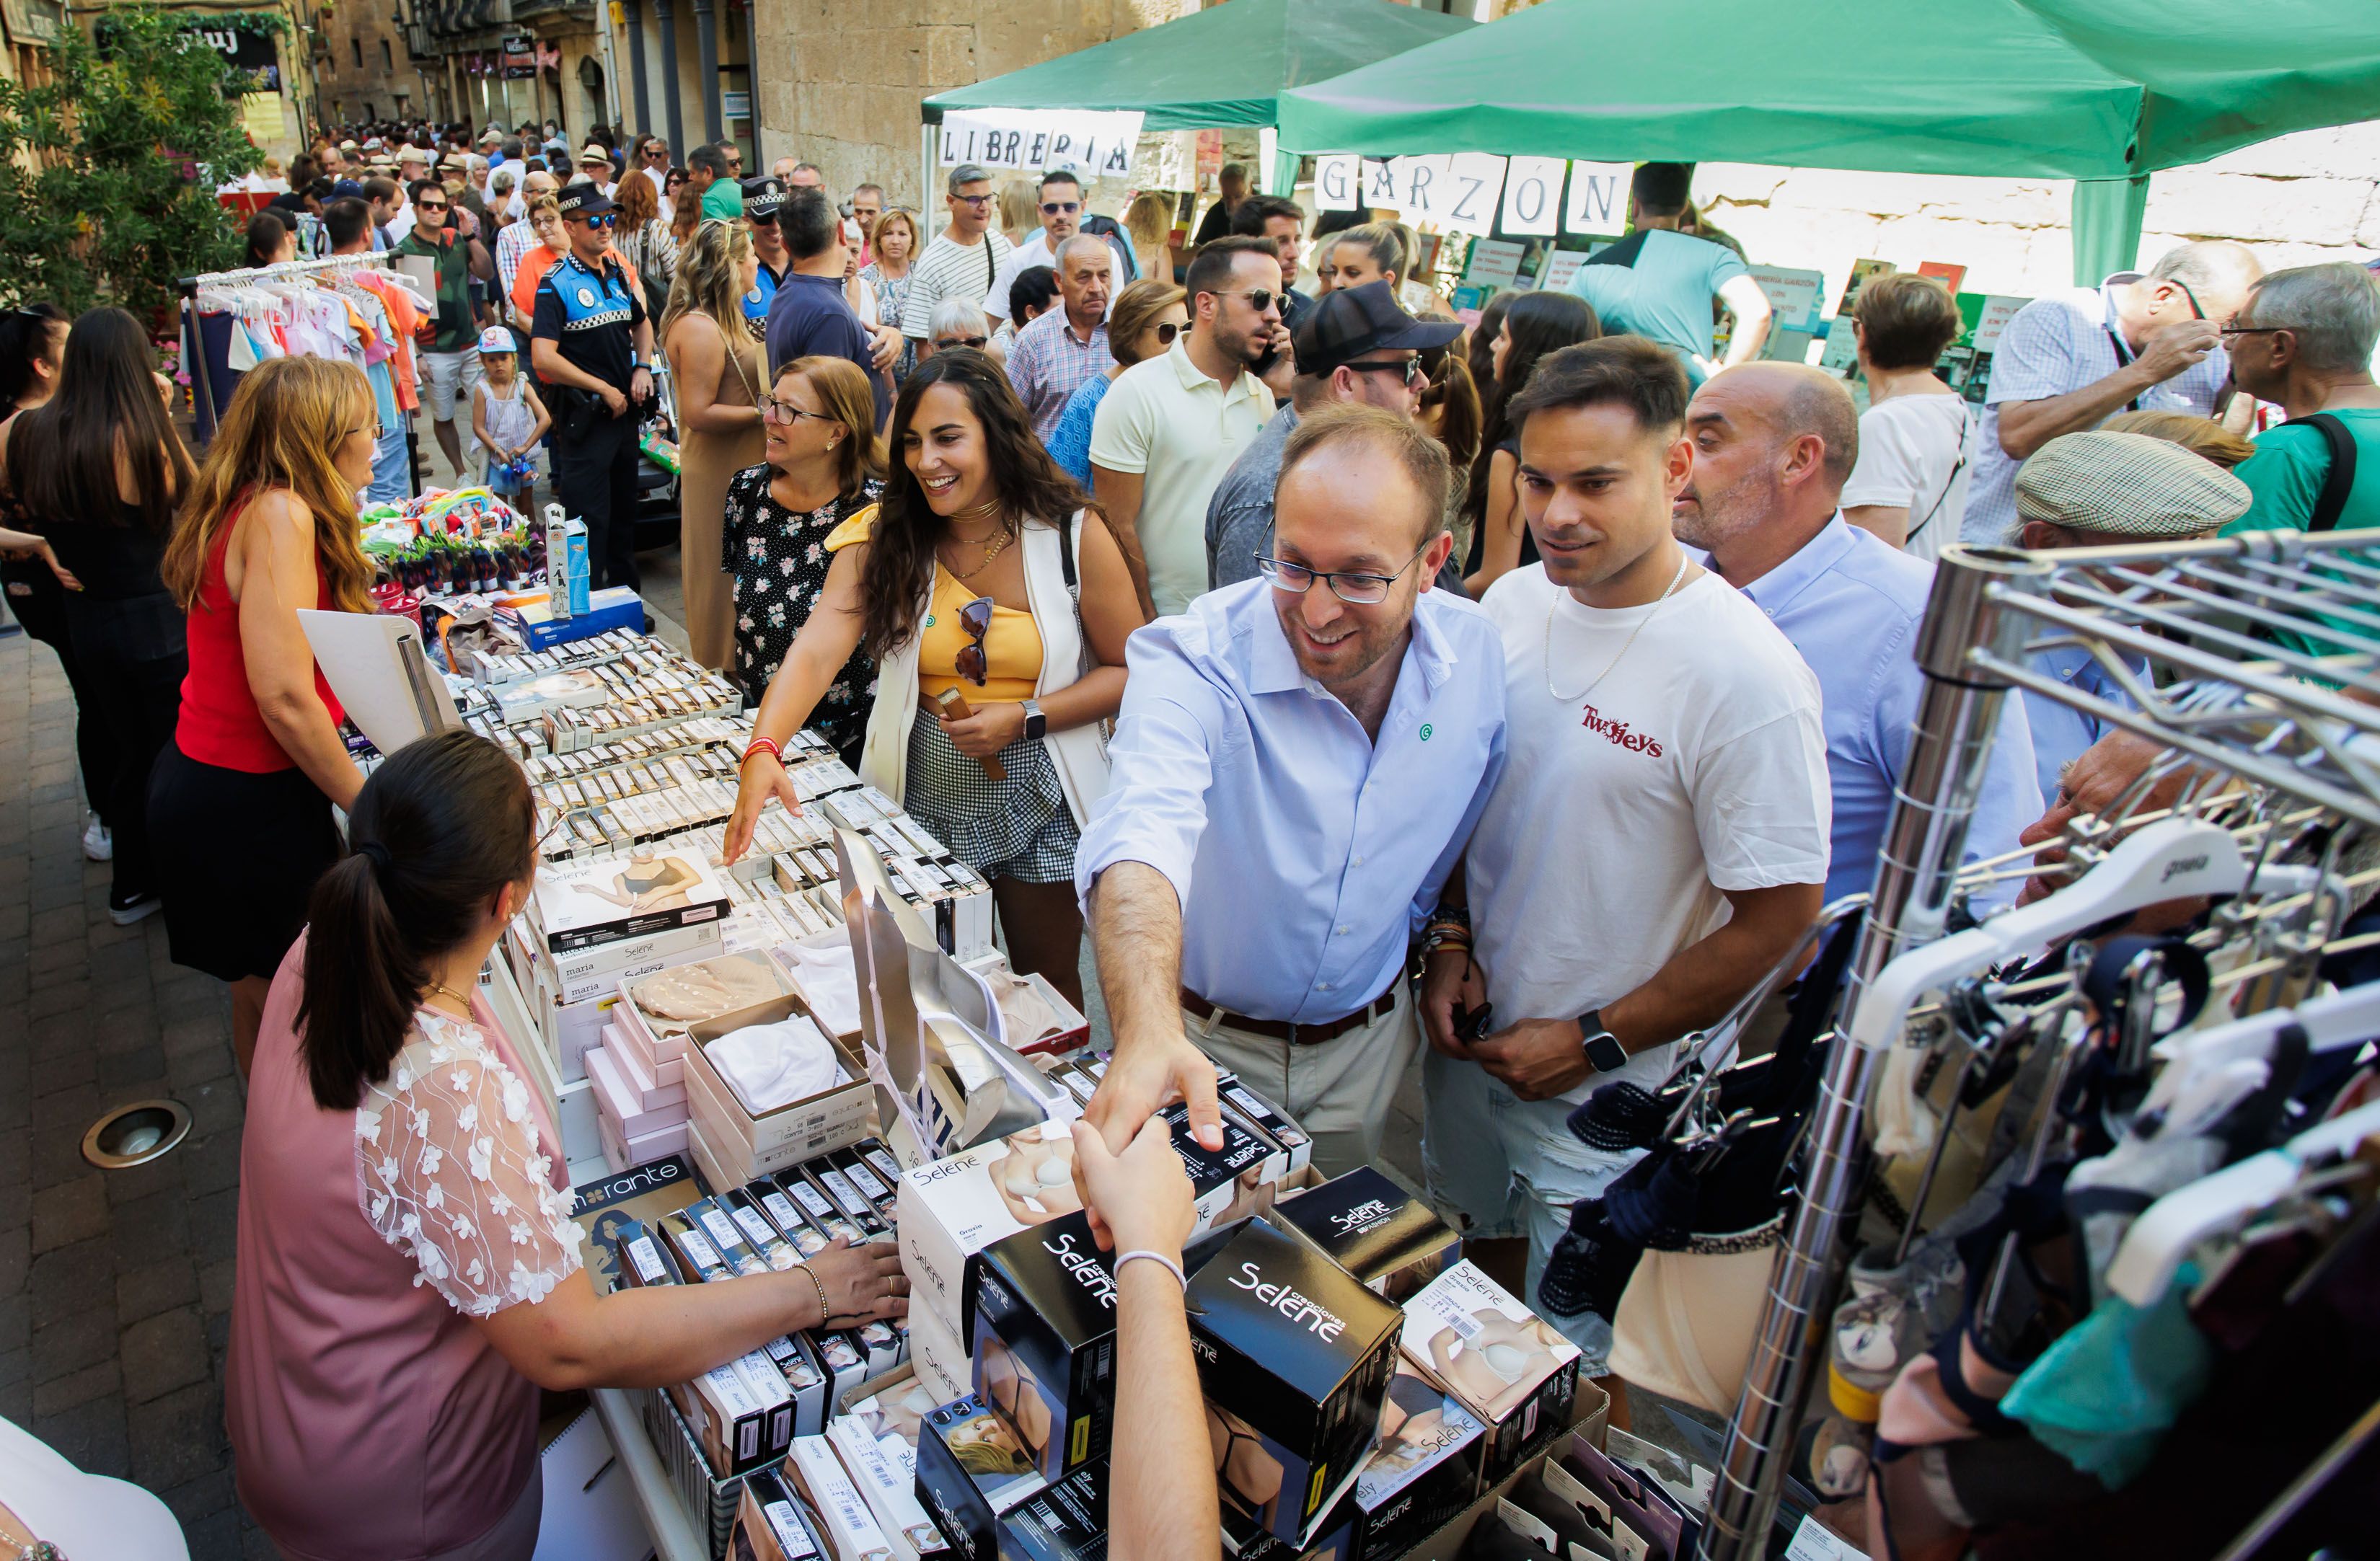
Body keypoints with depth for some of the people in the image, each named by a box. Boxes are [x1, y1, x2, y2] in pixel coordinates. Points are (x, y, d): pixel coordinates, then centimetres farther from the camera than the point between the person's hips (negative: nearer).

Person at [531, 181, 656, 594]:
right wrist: (603, 388, -16)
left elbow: (642, 324, 27)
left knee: (625, 508, 17)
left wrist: (642, 367, 8)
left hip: (625, 408, 7)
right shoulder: (557, 284, -12)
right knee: (588, 517, -3)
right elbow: (543, 358, -21)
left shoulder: (619, 273, 9)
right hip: (585, 415, -7)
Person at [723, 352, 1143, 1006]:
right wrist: (763, 749, -36)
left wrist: (1024, 718, -19)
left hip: (1037, 800, -1)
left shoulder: (1073, 534, -11)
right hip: (921, 798, 2)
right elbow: (816, 651, -19)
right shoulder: (883, 536, -6)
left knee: (1045, 989, 16)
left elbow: (1127, 670, -6)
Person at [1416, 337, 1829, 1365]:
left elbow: (1778, 917, -19)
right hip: (1470, 1032, 6)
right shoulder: (1513, 601, -5)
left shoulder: (1745, 674, -25)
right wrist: (1452, 939, -3)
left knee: (1571, 1346, 13)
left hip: (1606, 1088, -5)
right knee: (1484, 1242, 28)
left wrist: (1595, 1043, -14)